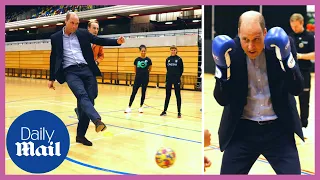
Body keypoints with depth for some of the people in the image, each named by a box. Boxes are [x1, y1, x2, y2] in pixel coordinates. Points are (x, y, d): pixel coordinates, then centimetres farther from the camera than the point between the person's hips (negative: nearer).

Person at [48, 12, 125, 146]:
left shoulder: (83, 33, 14)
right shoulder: (56, 38, 12)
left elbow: (100, 41, 14)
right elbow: (53, 58, 17)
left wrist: (116, 42, -2)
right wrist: (52, 78, 18)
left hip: (86, 70, 2)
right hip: (70, 72, -2)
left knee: (89, 100, -2)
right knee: (82, 95, -28)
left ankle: (80, 134, 9)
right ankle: (97, 121, -49)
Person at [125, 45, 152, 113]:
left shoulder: (148, 60, -4)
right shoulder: (137, 59, -1)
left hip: (145, 79, 0)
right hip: (137, 78, 1)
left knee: (143, 93, 7)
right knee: (134, 93, 0)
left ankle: (141, 107, 19)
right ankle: (129, 107, 5)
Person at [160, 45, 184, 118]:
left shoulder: (179, 59, -3)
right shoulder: (168, 59, 7)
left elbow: (181, 69, 1)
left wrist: (178, 76, 2)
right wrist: (170, 74, 10)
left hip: (176, 79, -3)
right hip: (169, 79, 4)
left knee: (178, 95, 1)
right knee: (167, 95, 9)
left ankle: (179, 112, 6)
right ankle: (165, 111, 18)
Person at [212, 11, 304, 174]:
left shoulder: (281, 44, -8)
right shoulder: (230, 50, -10)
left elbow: (297, 89, -9)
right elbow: (222, 100, -10)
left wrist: (286, 58, -24)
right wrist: (222, 67, -26)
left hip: (277, 128, 1)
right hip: (242, 129, 0)